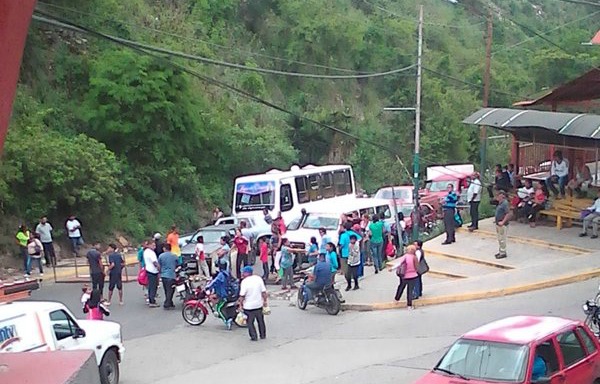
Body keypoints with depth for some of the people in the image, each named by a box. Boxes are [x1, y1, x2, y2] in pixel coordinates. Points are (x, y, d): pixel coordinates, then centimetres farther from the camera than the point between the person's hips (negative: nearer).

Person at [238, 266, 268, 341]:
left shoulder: (244, 281, -16)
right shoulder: (258, 278, -3)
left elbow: (242, 295, -16)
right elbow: (264, 292, 0)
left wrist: (241, 304, -4)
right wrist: (265, 301, 10)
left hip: (249, 306, -5)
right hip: (259, 305, 5)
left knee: (250, 322, 11)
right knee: (260, 321, 20)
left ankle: (253, 337, 10)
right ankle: (263, 335, 29)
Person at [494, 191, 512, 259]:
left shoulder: (505, 203, -19)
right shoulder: (499, 203, 11)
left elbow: (508, 214, -25)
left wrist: (503, 222, -25)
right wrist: (495, 218, 14)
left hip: (502, 225, -10)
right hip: (498, 224, 10)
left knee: (502, 239, -3)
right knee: (499, 239, 18)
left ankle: (503, 253, 5)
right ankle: (500, 251, 28)